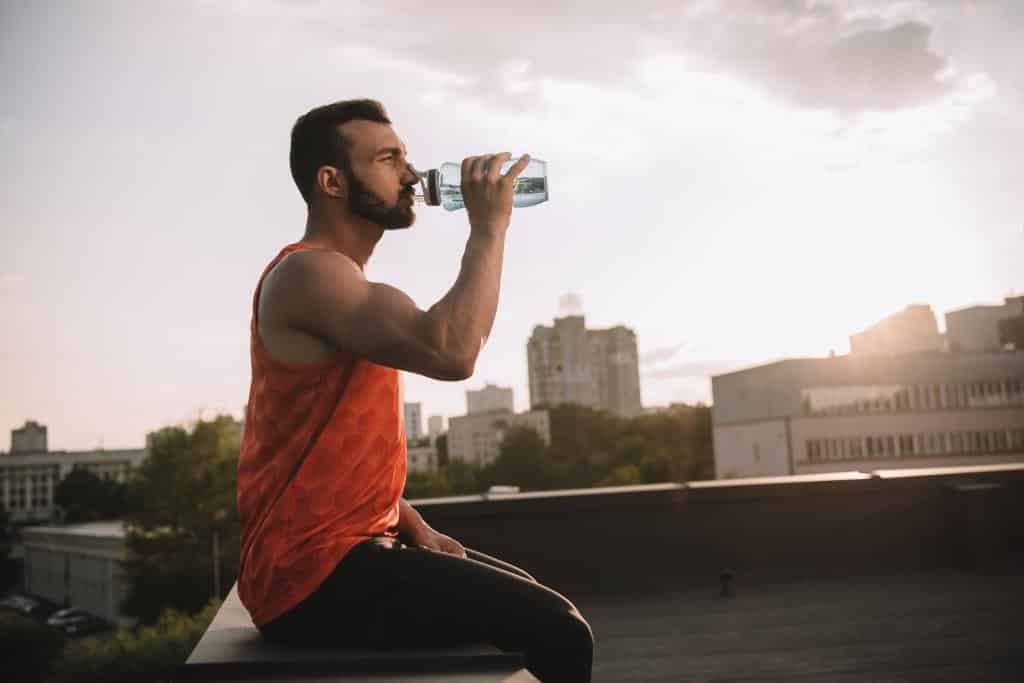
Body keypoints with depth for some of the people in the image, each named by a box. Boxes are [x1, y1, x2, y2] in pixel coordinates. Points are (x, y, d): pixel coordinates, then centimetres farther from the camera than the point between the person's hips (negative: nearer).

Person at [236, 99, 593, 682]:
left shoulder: (342, 282, 18)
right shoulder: (308, 272, -15)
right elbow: (450, 352, -31)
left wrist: (415, 527, 9)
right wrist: (489, 227, -18)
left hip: (350, 549, 10)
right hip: (314, 573, -10)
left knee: (536, 606, 18)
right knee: (556, 630, -17)